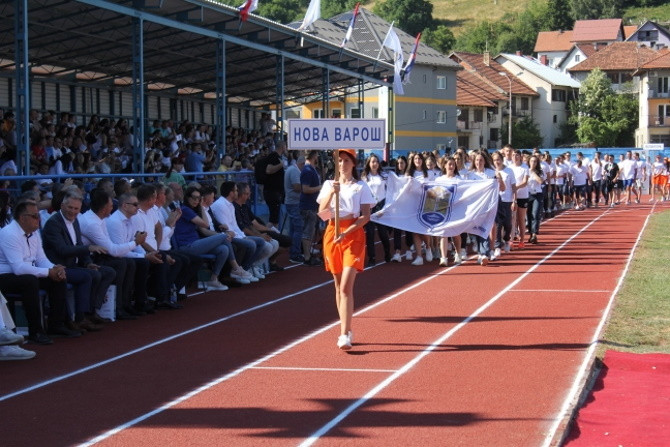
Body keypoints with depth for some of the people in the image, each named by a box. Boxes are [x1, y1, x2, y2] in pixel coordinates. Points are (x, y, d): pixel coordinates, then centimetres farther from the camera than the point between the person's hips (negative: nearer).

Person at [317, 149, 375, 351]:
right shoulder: (329, 185, 11)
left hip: (353, 234, -4)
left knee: (346, 286, -14)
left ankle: (345, 335, -19)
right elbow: (321, 212, 1)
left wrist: (347, 232, -17)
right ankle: (346, 329, 18)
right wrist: (332, 193, -15)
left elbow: (366, 216, -6)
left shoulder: (361, 187, 1)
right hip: (332, 233, 4)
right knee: (338, 286, 8)